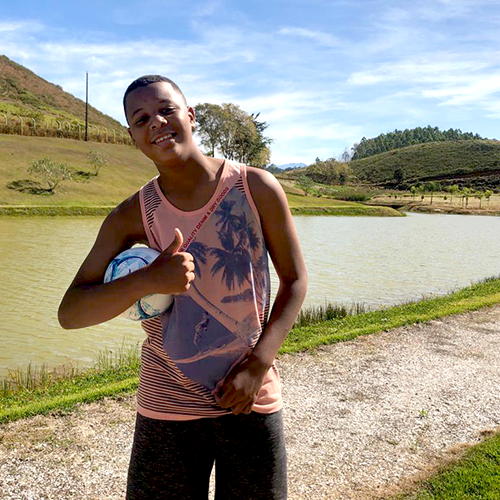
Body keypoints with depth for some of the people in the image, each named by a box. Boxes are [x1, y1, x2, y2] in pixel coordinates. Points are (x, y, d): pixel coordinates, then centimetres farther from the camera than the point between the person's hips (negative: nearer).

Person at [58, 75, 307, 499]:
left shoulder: (257, 188, -7)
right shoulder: (132, 217, -5)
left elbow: (295, 280, 1)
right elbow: (70, 313, -8)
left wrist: (258, 364, -10)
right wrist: (148, 280, -25)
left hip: (251, 399, 0)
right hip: (167, 409, 0)